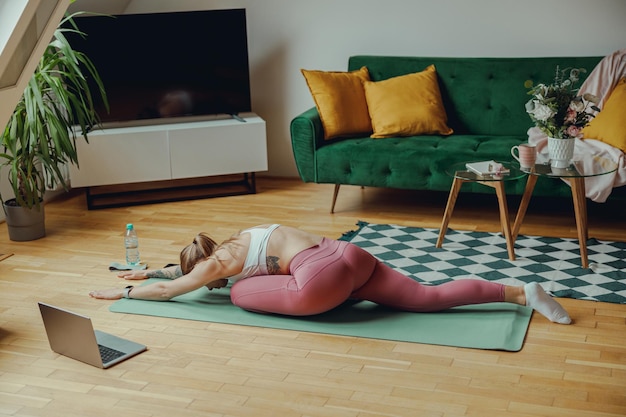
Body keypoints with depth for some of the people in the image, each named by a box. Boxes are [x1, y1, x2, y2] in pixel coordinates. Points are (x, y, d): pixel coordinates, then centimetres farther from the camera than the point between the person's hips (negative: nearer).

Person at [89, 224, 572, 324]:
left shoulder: (219, 262, 8)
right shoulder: (233, 242, 31)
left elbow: (168, 290, 16)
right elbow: (186, 266, 50)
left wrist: (120, 292, 30)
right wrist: (150, 269, 54)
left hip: (325, 274, -9)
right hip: (352, 253, 9)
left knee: (241, 293, 6)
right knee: (430, 298, 4)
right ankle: (523, 292, -5)